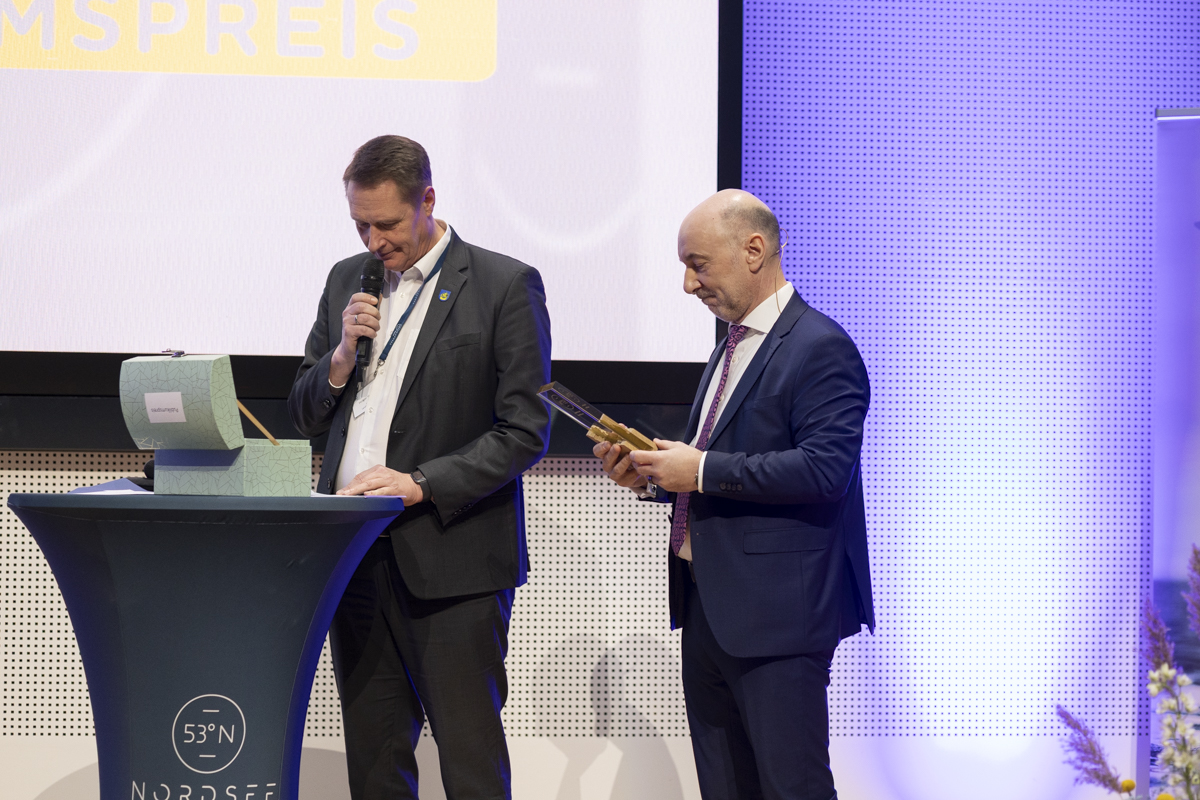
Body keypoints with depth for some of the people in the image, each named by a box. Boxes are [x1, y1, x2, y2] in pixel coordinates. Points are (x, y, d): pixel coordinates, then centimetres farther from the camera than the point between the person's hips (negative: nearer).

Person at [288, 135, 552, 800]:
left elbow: (525, 430, -8)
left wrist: (422, 483, -18)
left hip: (452, 558, -5)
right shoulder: (347, 281, 14)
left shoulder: (506, 286, -3)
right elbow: (303, 414, 18)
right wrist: (341, 358, -2)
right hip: (355, 551, 5)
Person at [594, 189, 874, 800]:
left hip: (779, 612, -10)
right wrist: (652, 476, 7)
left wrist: (702, 471, -20)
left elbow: (824, 468, -23)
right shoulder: (733, 346, 18)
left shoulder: (820, 349, -12)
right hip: (707, 608, 10)